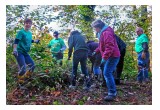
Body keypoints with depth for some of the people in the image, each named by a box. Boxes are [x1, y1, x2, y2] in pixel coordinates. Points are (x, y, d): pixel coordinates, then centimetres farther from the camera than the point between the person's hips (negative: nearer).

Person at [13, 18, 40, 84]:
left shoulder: (30, 33, 10)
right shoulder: (21, 32, -13)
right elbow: (16, 41, -22)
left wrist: (35, 41, 23)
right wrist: (14, 49, -35)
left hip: (25, 53, 9)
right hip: (19, 52, -8)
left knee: (32, 66, 12)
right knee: (23, 69, -14)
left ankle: (25, 77, 29)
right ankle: (20, 82, 8)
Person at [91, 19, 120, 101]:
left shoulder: (106, 33, -18)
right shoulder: (102, 33, 17)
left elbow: (110, 47, -27)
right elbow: (101, 46, 27)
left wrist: (104, 57, -27)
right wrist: (96, 51, 18)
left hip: (112, 56, -11)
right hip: (110, 56, 11)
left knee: (107, 73, -14)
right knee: (107, 73, 15)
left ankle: (112, 93, -9)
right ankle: (113, 91, 25)